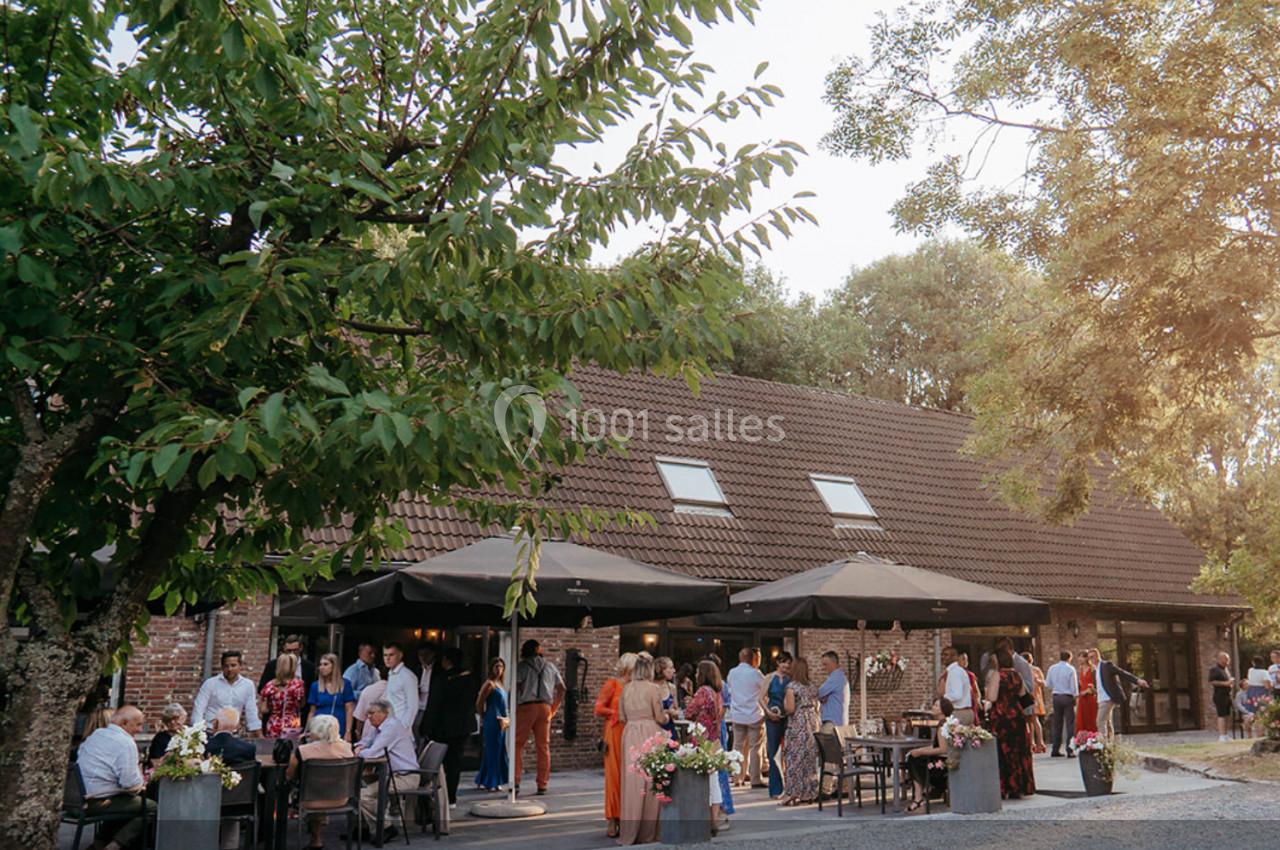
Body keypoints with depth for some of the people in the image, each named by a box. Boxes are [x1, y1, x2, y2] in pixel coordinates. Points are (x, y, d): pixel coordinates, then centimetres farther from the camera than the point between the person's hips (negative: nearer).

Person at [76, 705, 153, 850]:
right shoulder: (126, 743, -16)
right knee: (152, 808, -2)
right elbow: (132, 784, -21)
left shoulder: (95, 735, 11)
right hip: (98, 802, -9)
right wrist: (141, 785, 2)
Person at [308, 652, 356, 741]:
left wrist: (348, 732, -5)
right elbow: (312, 712, 11)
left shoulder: (345, 684, 2)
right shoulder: (315, 686, 7)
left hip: (339, 732, -1)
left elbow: (349, 710, 1)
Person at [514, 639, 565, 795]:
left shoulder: (522, 666, 2)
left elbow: (515, 687, -9)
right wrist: (554, 709, 18)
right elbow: (561, 689, 15)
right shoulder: (550, 666, 16)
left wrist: (513, 708, -1)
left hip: (526, 707, -4)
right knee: (543, 747, 7)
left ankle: (516, 781, -8)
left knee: (517, 744, 1)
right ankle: (542, 785, 8)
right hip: (545, 707, 4)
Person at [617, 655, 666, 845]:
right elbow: (660, 718, -3)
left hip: (630, 734, 4)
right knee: (650, 782, 3)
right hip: (650, 734, -4)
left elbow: (622, 717, 11)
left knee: (632, 782, 7)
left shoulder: (626, 689, 8)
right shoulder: (653, 689, -5)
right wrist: (667, 714, 17)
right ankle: (647, 832, 6)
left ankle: (629, 832, 10)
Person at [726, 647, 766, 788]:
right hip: (754, 715, -4)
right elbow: (766, 690, -2)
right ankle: (755, 780, 2)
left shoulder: (732, 673, 3)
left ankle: (738, 777, 16)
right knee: (754, 748, 1)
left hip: (737, 715, 5)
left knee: (738, 746, 12)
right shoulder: (755, 674, -12)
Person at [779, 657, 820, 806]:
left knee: (795, 760, -2)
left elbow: (790, 708, -14)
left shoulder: (792, 686, -8)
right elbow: (816, 707, 14)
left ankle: (793, 793, -3)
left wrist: (784, 704, 5)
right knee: (810, 760, 10)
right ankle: (809, 793, 13)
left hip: (798, 725, -7)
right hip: (813, 724, 7)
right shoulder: (812, 687, 12)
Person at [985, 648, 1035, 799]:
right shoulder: (1017, 675, 7)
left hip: (1001, 716, -6)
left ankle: (1005, 789, 1)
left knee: (1002, 751, 0)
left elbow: (991, 697, -17)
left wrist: (989, 683, -1)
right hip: (1017, 715, 6)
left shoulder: (997, 674, -12)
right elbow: (1021, 694, 18)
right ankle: (1018, 788, 17)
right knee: (1018, 751, 12)